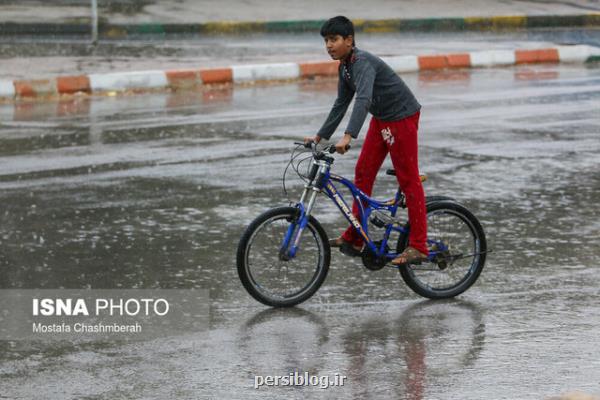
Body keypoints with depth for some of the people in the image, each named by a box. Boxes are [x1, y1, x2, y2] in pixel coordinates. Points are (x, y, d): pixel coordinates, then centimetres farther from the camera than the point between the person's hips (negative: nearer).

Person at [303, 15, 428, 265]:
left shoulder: (362, 62, -25)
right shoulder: (345, 67, 5)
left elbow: (363, 99, -39)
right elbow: (341, 103, 16)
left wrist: (348, 137, -49)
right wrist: (320, 136, 14)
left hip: (402, 116, -10)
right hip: (382, 118, 10)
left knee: (408, 180, -6)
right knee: (363, 173, 8)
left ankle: (418, 246, -4)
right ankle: (354, 238, 14)